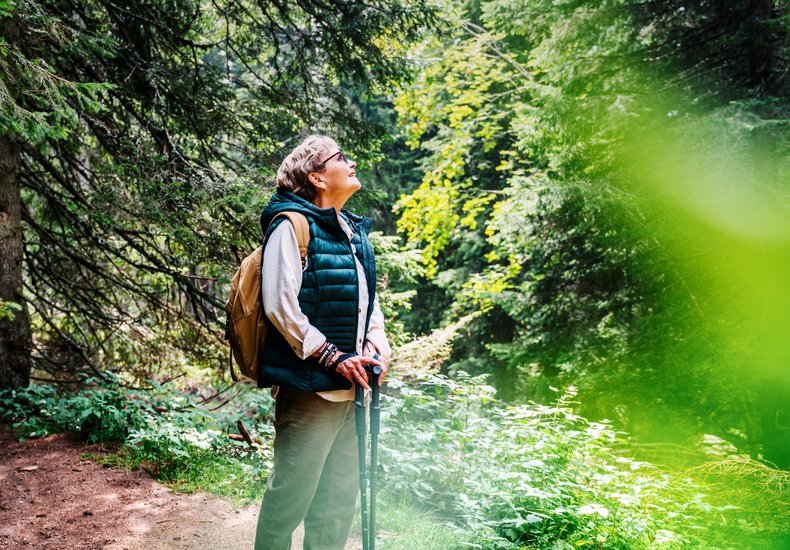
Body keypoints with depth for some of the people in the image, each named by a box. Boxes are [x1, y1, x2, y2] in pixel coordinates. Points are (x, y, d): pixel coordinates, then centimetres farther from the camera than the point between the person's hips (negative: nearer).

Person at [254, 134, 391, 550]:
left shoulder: (353, 231, 16)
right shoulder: (293, 224, -10)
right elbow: (280, 305, -17)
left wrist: (376, 336, 4)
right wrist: (331, 356, -16)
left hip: (349, 387, 9)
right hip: (309, 386, -8)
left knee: (341, 497, 16)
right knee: (291, 494, 0)